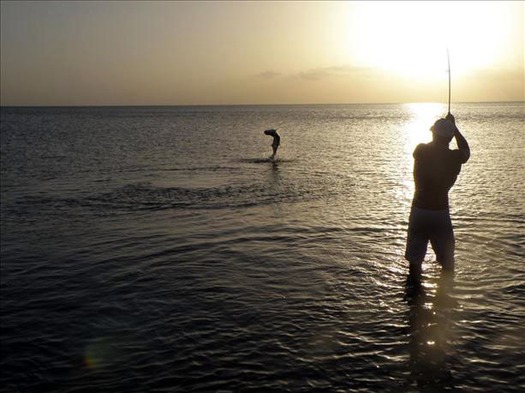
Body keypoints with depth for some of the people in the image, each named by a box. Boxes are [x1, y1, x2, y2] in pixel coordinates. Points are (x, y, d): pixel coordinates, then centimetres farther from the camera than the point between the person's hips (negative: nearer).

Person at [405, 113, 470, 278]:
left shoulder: (420, 151, -6)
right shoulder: (454, 157, -10)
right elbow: (466, 150, 14)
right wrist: (453, 127, 17)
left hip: (418, 210, 2)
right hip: (440, 212, -2)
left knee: (415, 260, 12)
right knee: (447, 261, 13)